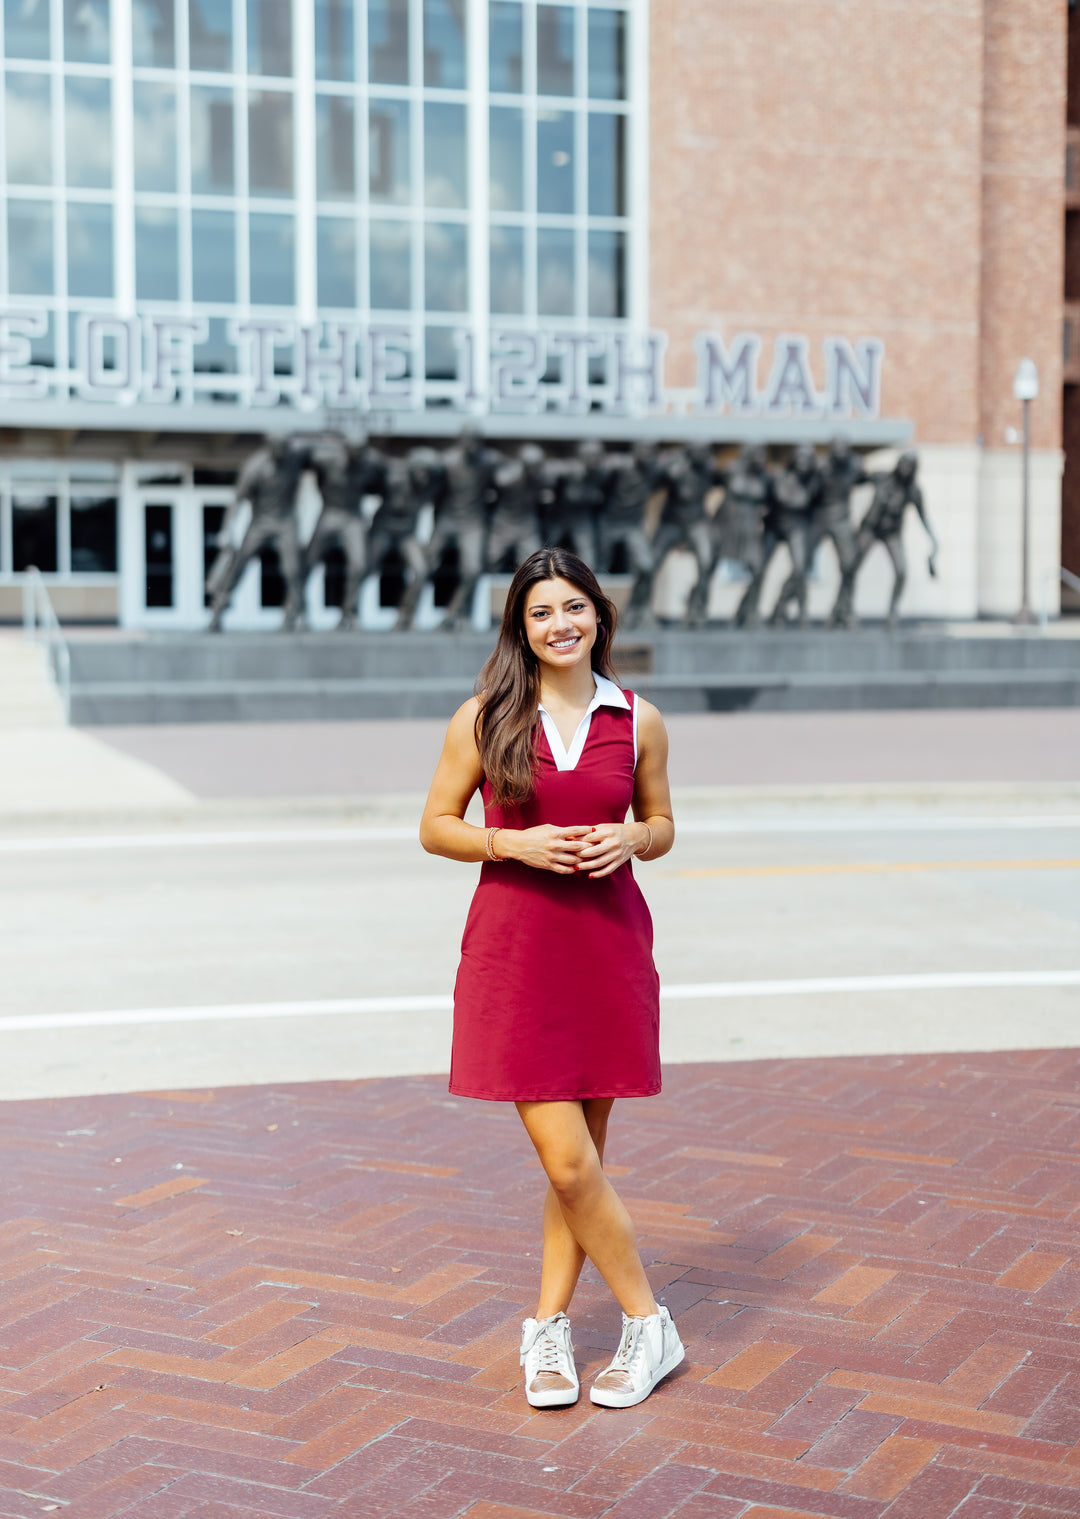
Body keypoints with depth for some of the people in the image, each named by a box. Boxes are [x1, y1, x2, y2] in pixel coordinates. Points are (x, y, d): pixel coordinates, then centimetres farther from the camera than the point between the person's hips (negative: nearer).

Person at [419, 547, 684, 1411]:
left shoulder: (638, 722, 3)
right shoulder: (484, 718, -1)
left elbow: (662, 826, 14)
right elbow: (435, 826, 3)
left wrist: (630, 838, -8)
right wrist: (514, 843, -13)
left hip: (610, 943, 2)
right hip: (515, 949, -2)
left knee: (581, 1156, 8)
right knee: (568, 1161, -5)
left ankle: (548, 1328, 24)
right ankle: (649, 1325, 13)